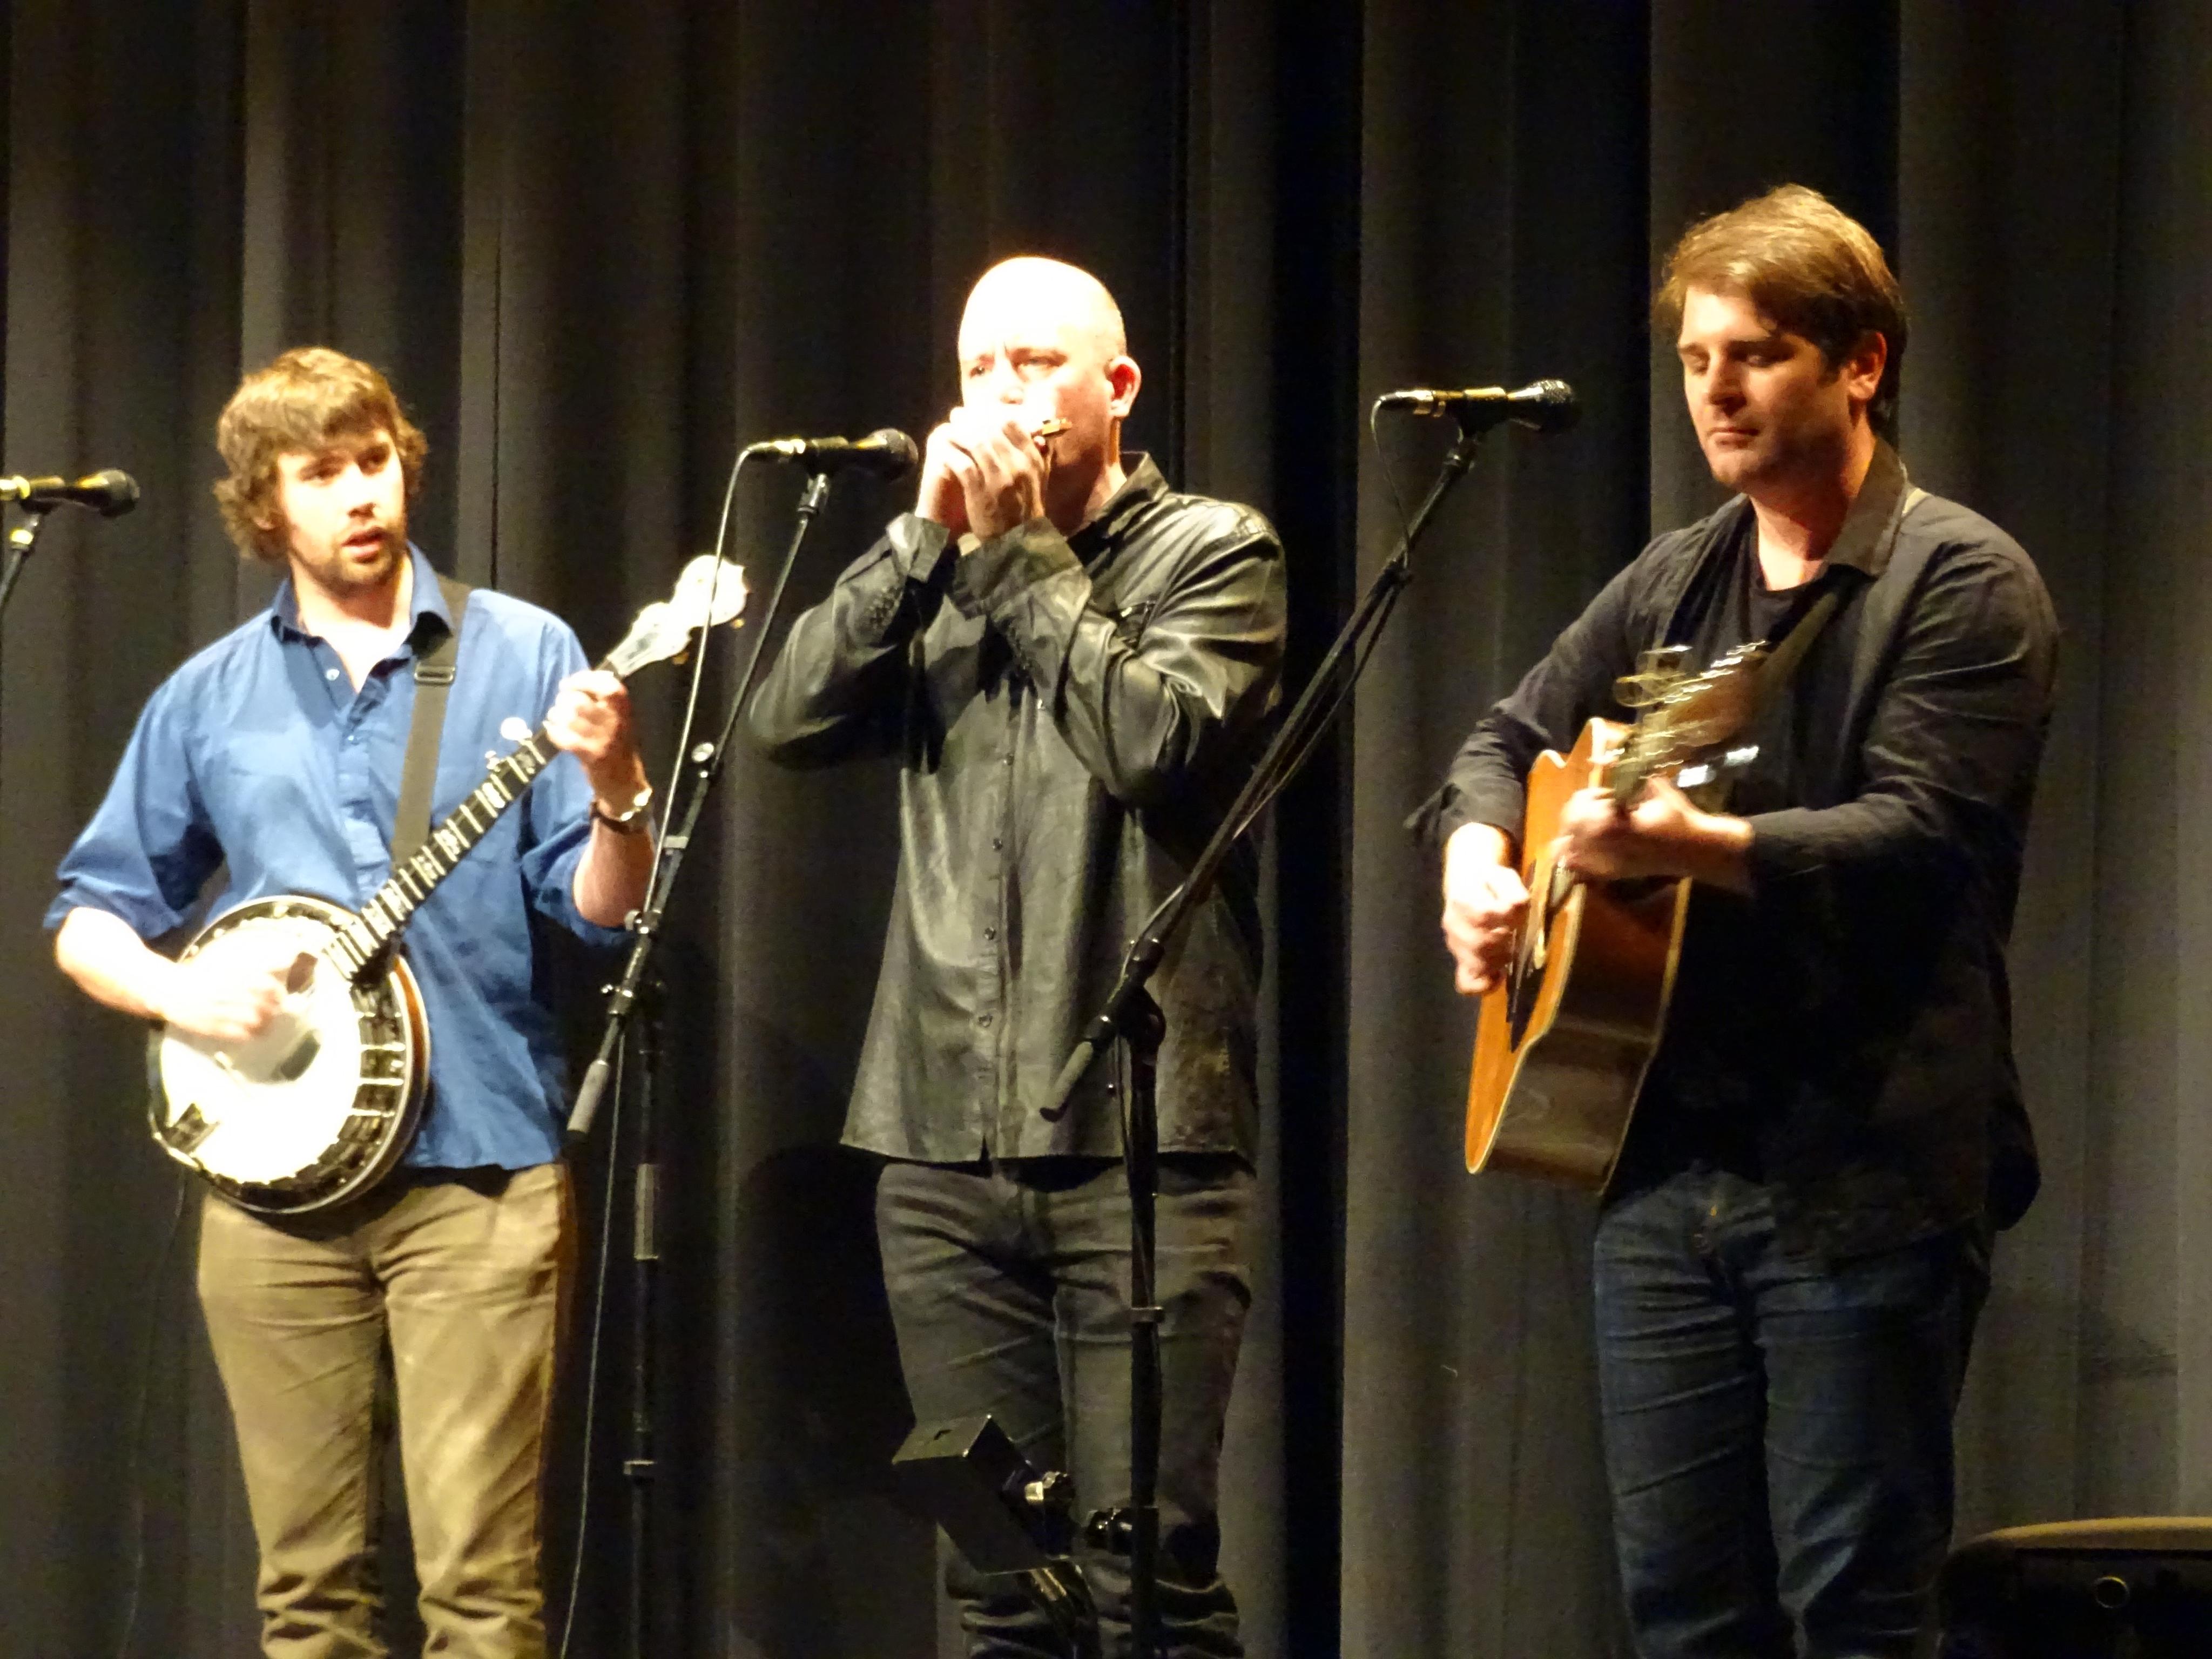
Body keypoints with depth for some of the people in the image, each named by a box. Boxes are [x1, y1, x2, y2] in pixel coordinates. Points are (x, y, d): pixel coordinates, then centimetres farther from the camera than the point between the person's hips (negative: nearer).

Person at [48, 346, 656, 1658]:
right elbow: (91, 917, 16)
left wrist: (617, 794, -22)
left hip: (479, 1171, -3)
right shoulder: (210, 699, 11)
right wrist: (174, 990, -5)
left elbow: (601, 908, -1)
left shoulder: (521, 657, 3)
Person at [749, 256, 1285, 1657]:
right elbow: (791, 719, 1)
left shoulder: (1214, 552, 3)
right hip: (945, 1150, 5)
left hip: (1141, 1142, -5)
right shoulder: (940, 574, 16)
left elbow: (1157, 741, -15)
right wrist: (930, 535, -4)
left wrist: (1022, 549, -7)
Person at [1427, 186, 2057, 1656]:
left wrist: (1694, 844, -31)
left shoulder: (1958, 582, -7)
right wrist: (1479, 853, 5)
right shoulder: (1674, 585, 16)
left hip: (1862, 1178, -7)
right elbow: (1513, 741, 27)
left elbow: (1917, 836, -19)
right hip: (1665, 1162, 7)